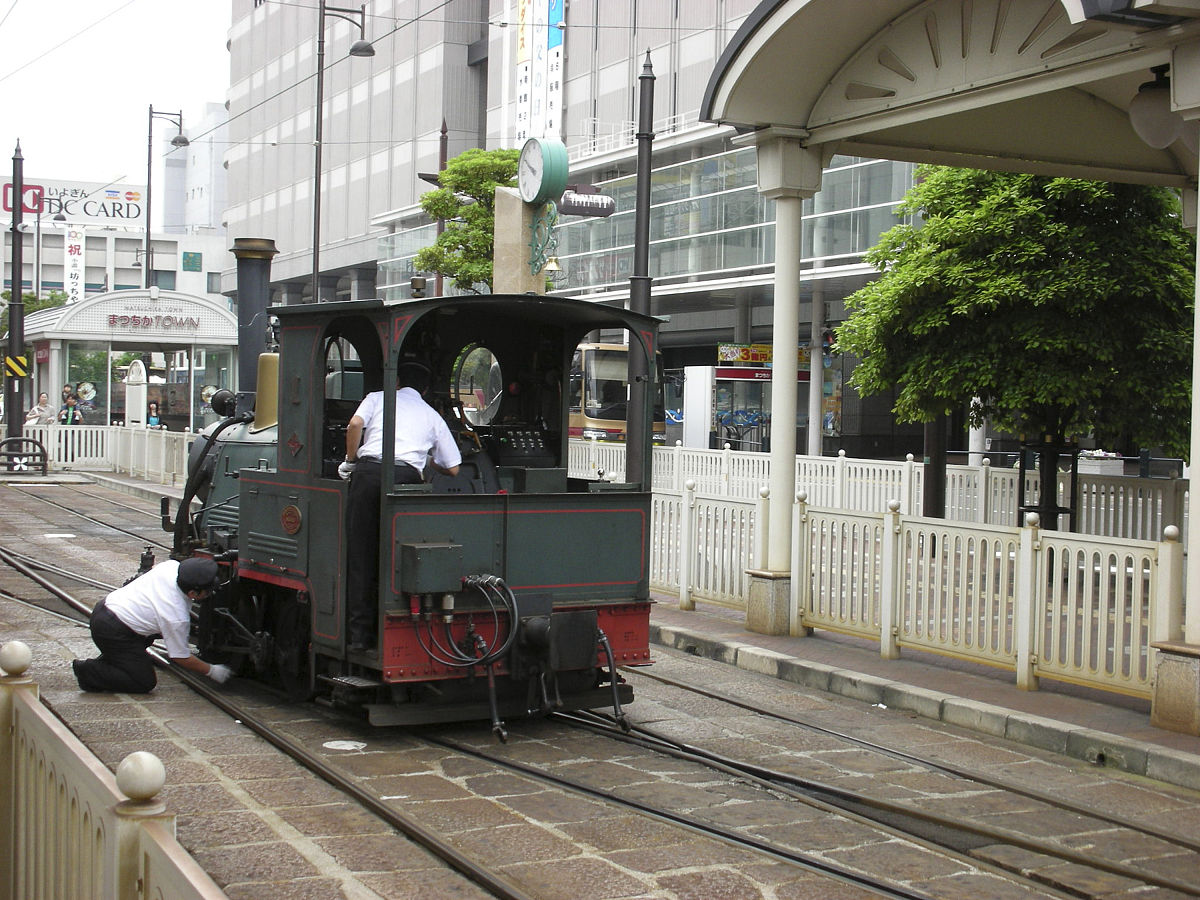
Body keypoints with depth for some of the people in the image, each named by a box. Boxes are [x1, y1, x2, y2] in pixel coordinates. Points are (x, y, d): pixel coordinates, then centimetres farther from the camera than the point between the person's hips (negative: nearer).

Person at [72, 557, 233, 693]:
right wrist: (211, 671, 3)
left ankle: (109, 659, 22)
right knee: (145, 683, -4)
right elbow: (181, 658, -9)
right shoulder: (177, 618, -23)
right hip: (112, 631, -9)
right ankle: (88, 672, -3)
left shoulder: (171, 566, -6)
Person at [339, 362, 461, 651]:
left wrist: (350, 462, 15)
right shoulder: (432, 415, 27)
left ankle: (360, 633, 3)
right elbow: (453, 469, 23)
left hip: (369, 470, 0)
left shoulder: (377, 398, 24)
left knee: (361, 554, 4)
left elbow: (355, 424, 2)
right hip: (407, 474, 1)